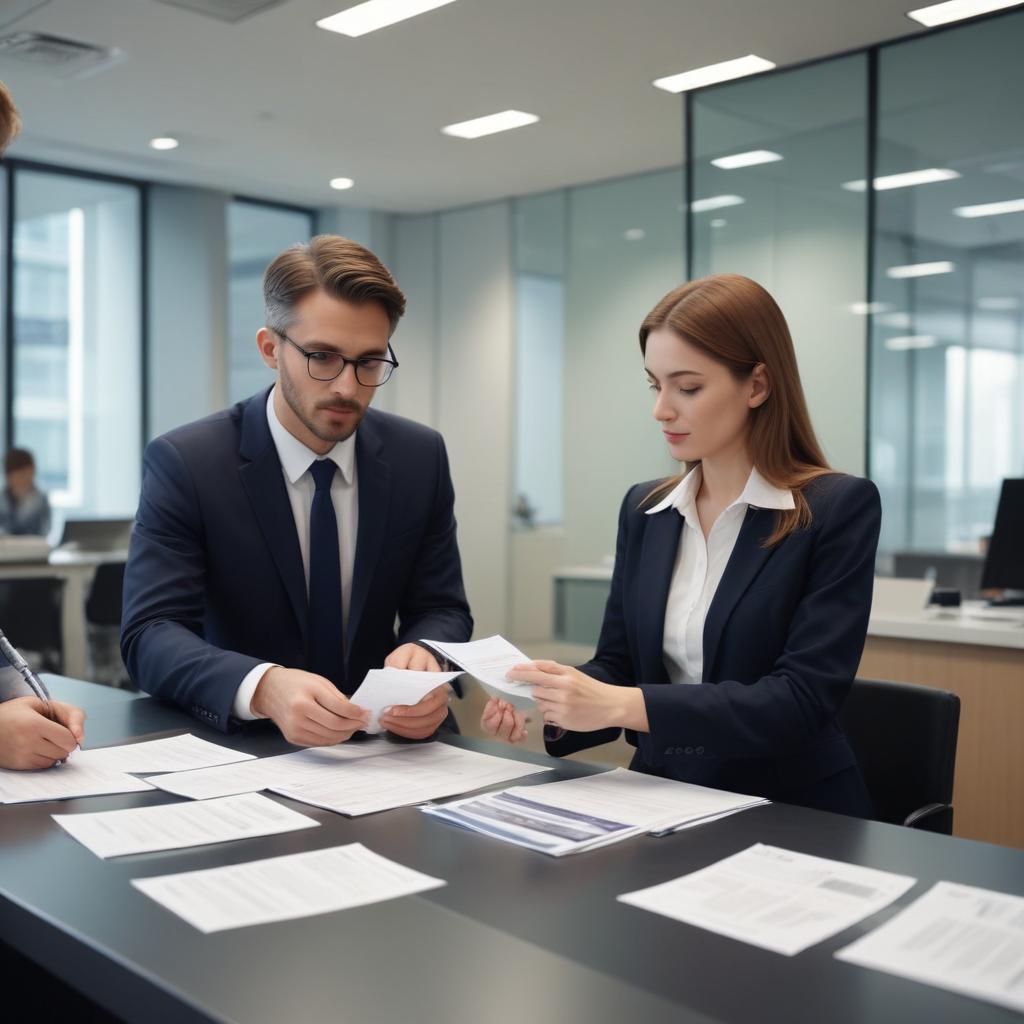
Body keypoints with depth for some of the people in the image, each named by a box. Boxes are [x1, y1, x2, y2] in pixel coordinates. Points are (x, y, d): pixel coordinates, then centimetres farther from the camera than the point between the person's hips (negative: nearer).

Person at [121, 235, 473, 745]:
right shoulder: (182, 463, -10)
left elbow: (443, 609, 3)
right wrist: (265, 687, -37)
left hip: (382, 750, 2)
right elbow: (150, 635, -17)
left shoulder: (421, 458, -1)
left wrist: (422, 657, -22)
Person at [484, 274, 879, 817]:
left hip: (789, 815, -4)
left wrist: (625, 706, -24)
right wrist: (550, 706, -11)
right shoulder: (643, 510, 7)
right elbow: (618, 664, 10)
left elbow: (804, 696, -16)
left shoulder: (838, 508, -9)